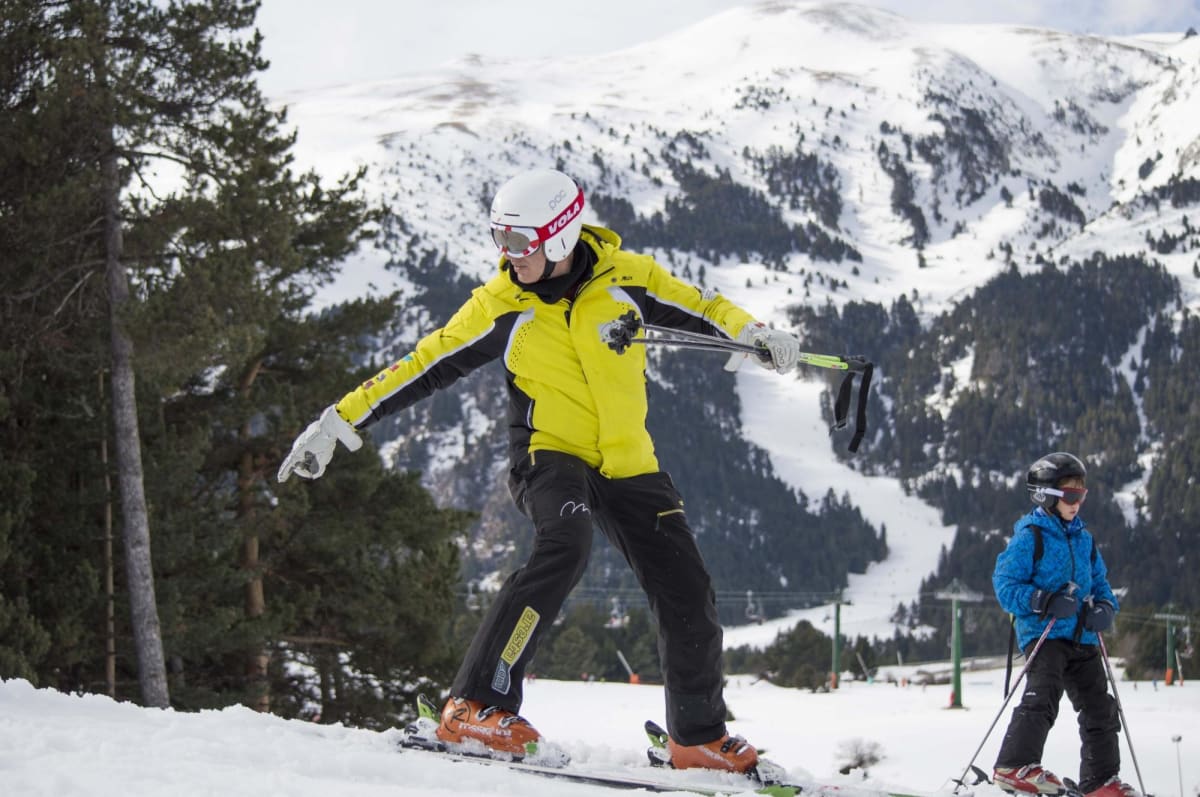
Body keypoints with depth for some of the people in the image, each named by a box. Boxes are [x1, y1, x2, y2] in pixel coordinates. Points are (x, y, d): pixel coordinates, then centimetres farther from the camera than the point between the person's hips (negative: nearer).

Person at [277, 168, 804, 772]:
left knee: (687, 595, 1)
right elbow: (423, 367, -1)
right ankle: (477, 705, -36)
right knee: (565, 546, -35)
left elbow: (700, 311, 6)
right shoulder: (500, 306, -6)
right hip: (549, 452, -3)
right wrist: (339, 422, -3)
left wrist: (753, 333, -14)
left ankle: (700, 737, 24)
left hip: (628, 465, 3)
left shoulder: (626, 277, -4)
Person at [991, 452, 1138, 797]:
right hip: (1043, 633, -7)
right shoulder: (1030, 536, -5)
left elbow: (1099, 581, 24)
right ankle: (1014, 766, -26)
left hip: (1081, 637, 7)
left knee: (1099, 706, 8)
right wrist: (1045, 601, -24)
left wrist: (1105, 607, 1)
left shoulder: (1083, 538, 16)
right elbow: (1005, 584, -11)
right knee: (1043, 696, -25)